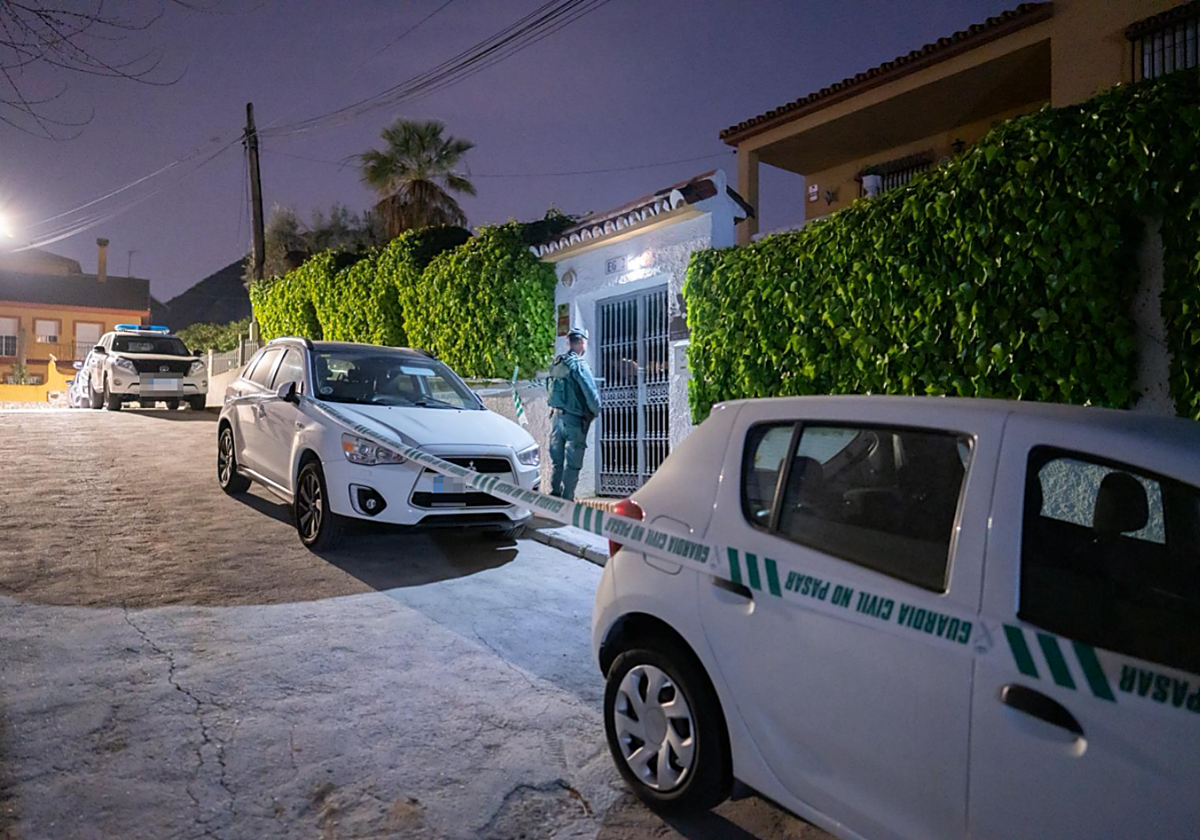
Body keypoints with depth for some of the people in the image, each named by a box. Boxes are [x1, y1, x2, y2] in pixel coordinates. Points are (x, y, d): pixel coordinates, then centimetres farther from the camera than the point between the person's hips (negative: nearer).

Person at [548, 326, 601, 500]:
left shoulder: (556, 364, 7)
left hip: (556, 416, 7)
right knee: (573, 464, 1)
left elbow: (552, 390, 12)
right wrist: (596, 412, -1)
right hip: (574, 420, -7)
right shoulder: (579, 365, -14)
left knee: (557, 461, 15)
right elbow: (591, 393, -17)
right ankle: (567, 499, 2)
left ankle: (554, 496, 20)